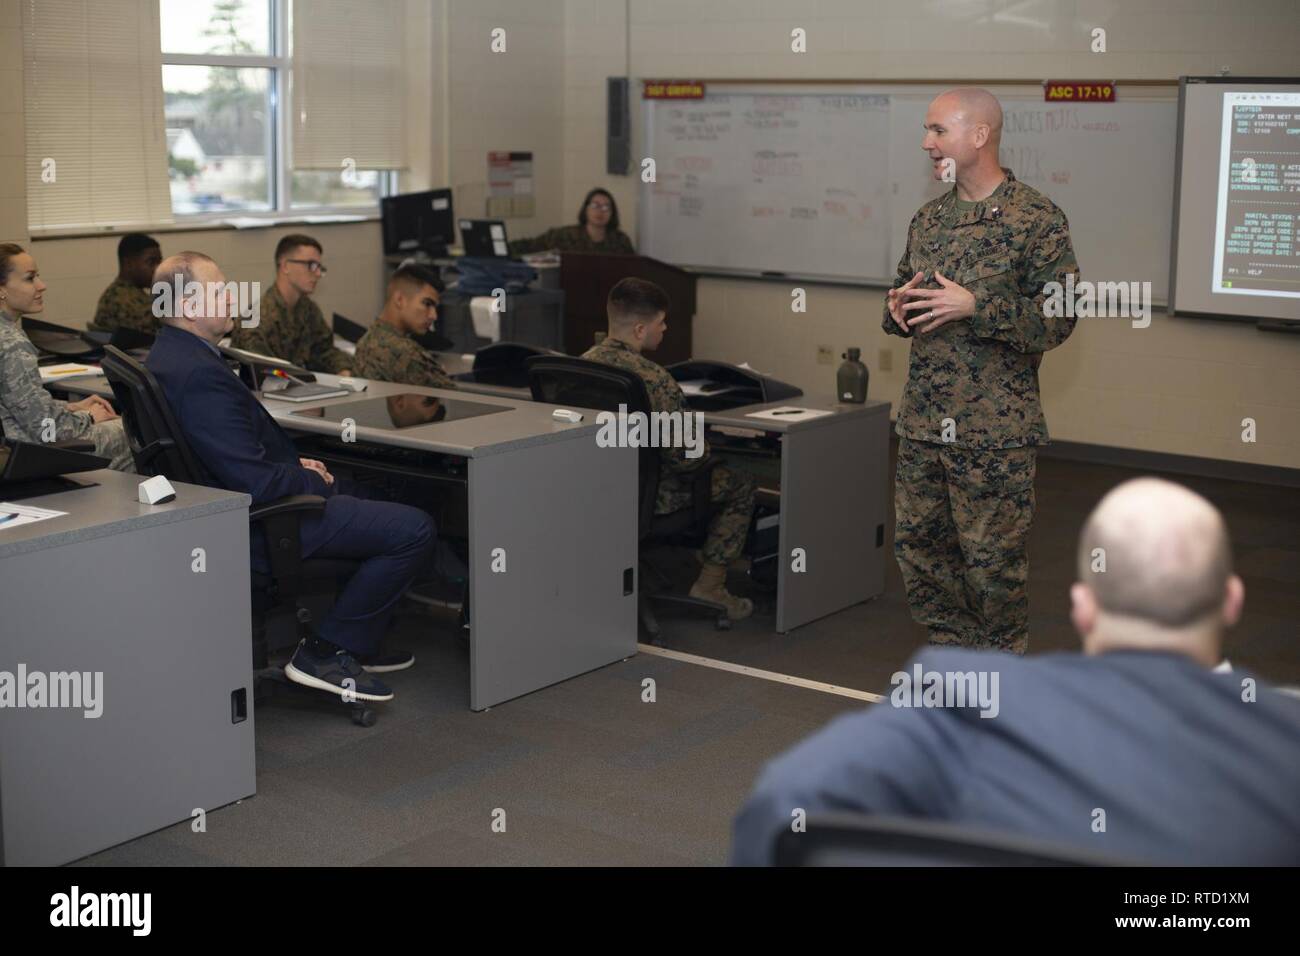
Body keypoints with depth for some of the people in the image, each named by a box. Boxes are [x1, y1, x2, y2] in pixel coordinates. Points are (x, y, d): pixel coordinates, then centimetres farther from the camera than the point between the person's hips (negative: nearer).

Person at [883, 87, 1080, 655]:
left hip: (995, 431, -6)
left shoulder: (1037, 219, -8)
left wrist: (974, 306, -22)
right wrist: (898, 310, -1)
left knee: (993, 561, 1)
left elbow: (1057, 320, -13)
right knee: (918, 546, 11)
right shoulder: (928, 219, 12)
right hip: (921, 422, 7)